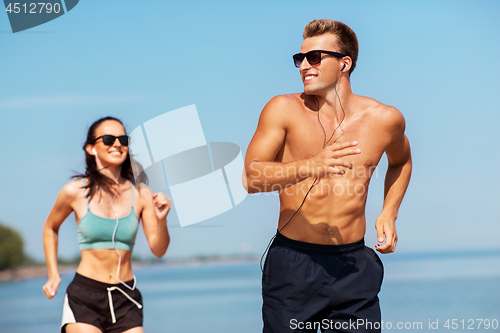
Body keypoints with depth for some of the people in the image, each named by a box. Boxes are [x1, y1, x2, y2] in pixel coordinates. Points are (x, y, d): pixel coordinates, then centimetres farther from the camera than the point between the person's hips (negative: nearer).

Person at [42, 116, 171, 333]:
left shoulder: (141, 194, 1)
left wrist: (162, 219, -17)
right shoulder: (75, 191, -3)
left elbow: (158, 250, 1)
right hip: (84, 297, -2)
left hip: (125, 299, 3)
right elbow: (50, 228, 17)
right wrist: (53, 274, 13)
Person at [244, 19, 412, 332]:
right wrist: (310, 167, -30)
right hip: (293, 262, -2)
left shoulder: (385, 119, 3)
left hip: (353, 266, 2)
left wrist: (389, 214, 12)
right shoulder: (284, 110, -6)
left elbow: (401, 160, 26)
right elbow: (251, 178, -15)